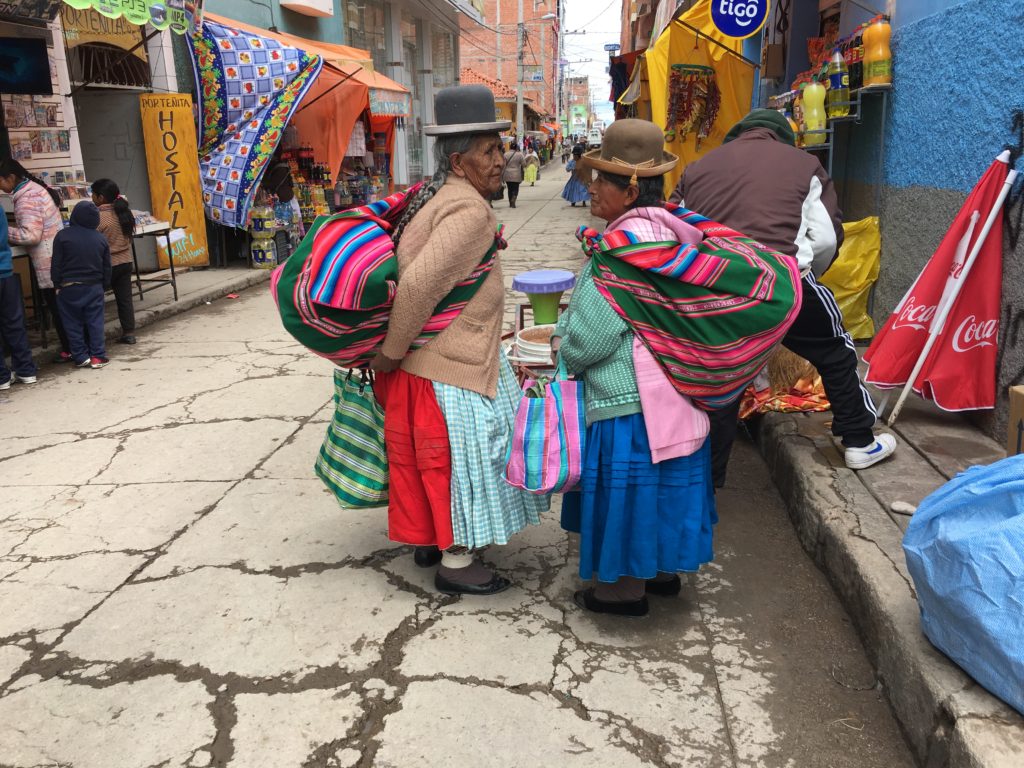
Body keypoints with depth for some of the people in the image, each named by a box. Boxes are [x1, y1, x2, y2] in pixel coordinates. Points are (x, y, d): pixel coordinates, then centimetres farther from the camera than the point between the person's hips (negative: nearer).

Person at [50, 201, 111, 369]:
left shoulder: (63, 236, -7)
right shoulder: (101, 239, 3)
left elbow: (56, 265, -5)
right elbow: (106, 267, 8)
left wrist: (57, 285, 4)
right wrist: (104, 285, 17)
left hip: (69, 287, -2)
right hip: (94, 287, 2)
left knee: (73, 323, 6)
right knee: (95, 322, 6)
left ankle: (81, 357, 7)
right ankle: (98, 356, 4)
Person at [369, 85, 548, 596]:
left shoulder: (438, 196, 9)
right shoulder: (469, 211, -22)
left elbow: (412, 274, 13)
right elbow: (417, 286, -28)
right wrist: (391, 354, -17)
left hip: (446, 356, 10)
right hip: (450, 367, -10)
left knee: (440, 453, 21)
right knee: (462, 452, 4)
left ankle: (433, 537, 38)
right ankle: (455, 563, 19)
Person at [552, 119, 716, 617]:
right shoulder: (661, 229, 8)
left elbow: (591, 336, -21)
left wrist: (564, 352, -3)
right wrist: (563, 332, 6)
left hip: (629, 397, -10)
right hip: (665, 391, 10)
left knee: (628, 486, 5)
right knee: (649, 484, 21)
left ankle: (624, 588, 22)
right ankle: (658, 569, 37)